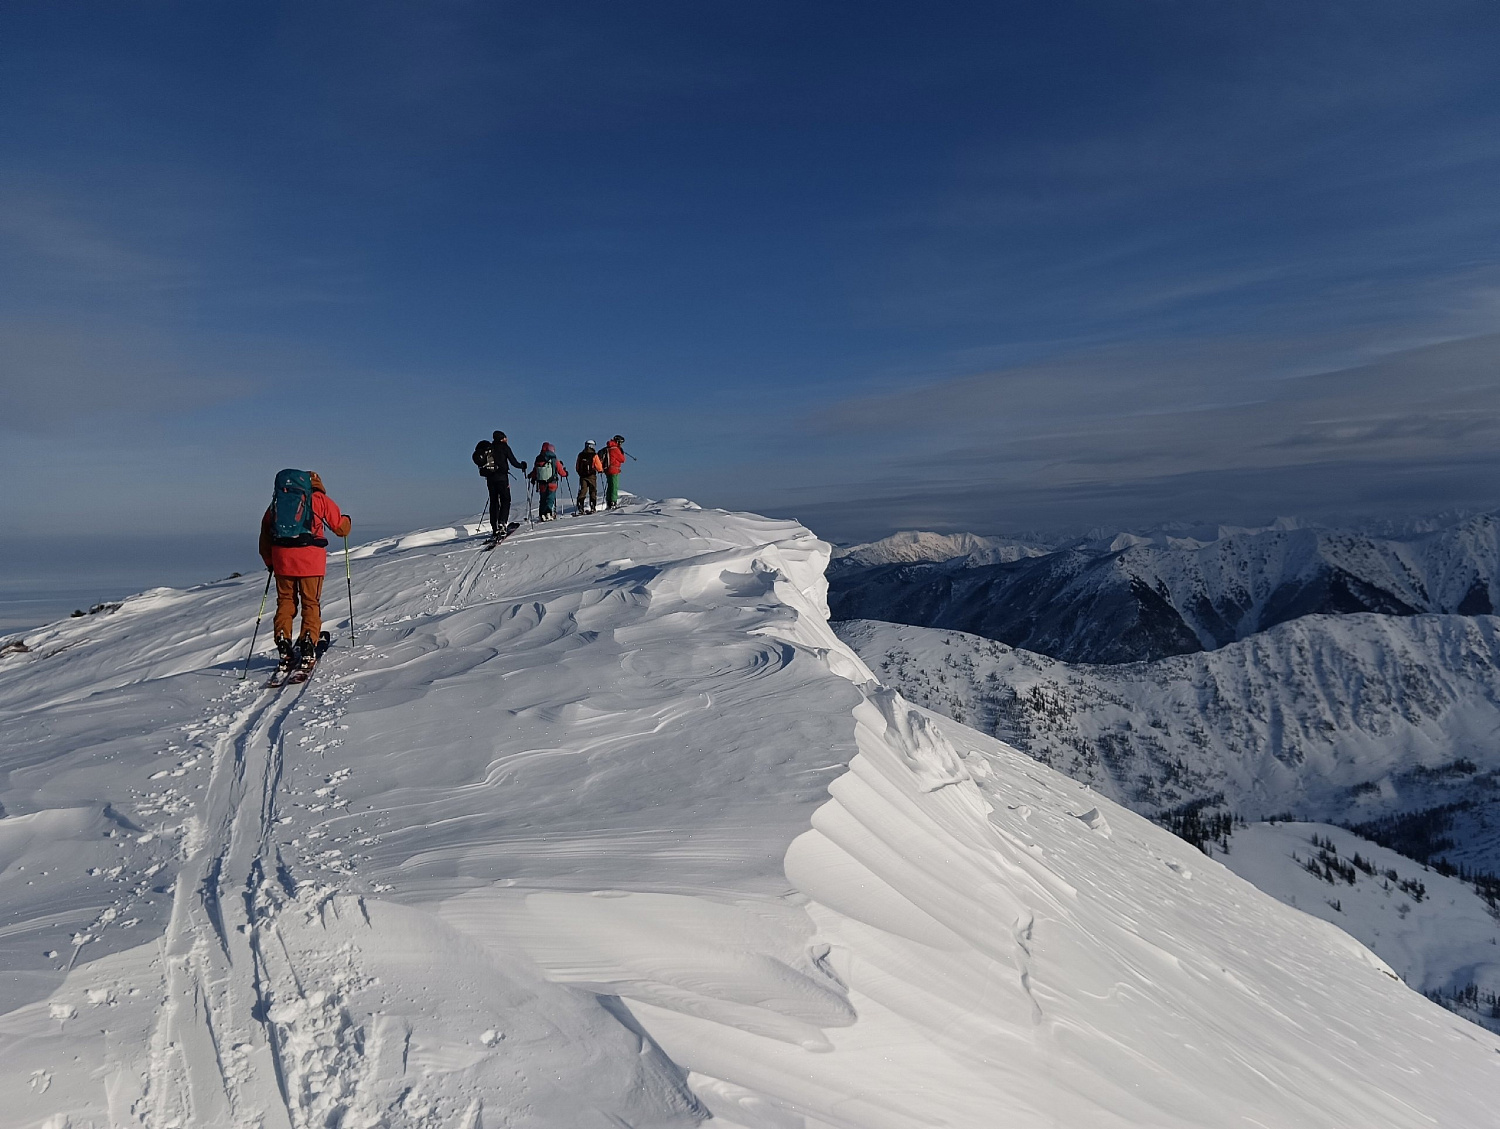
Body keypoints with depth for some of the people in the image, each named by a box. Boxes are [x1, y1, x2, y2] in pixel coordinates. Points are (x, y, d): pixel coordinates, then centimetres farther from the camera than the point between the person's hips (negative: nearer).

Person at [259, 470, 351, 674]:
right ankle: (308, 647, -4)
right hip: (310, 559, -3)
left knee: (285, 601, 14)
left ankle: (284, 647, 7)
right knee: (311, 603, 5)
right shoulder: (319, 499, 7)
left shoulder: (276, 502, 19)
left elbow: (265, 535, 20)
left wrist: (269, 562, 29)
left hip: (281, 557, 3)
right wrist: (347, 520, 32)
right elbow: (341, 528, 9)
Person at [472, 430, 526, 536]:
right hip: (501, 477, -5)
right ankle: (501, 523, -18)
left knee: (493, 502, 8)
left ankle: (494, 528, 7)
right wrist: (522, 466, 16)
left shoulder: (488, 447, 15)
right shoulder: (504, 447, 0)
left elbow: (478, 460, 18)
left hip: (489, 478, 5)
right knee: (505, 500, 0)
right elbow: (513, 462, -3)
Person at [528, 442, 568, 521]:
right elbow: (562, 473, 1)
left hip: (541, 485, 3)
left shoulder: (537, 460, 2)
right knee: (550, 499, -1)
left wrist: (533, 478, 29)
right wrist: (566, 473, 23)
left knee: (542, 500, 14)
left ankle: (542, 515, 7)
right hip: (552, 484, -3)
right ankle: (548, 513, -19)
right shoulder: (554, 460, -5)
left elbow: (534, 472, 9)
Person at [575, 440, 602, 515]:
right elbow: (599, 468, -6)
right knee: (593, 492, 7)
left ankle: (580, 507, -6)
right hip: (591, 476, -3)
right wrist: (601, 463, 14)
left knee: (582, 491, 4)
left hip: (582, 476, 3)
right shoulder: (594, 455, -7)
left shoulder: (580, 455, 5)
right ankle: (593, 507, 4)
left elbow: (577, 467, 11)